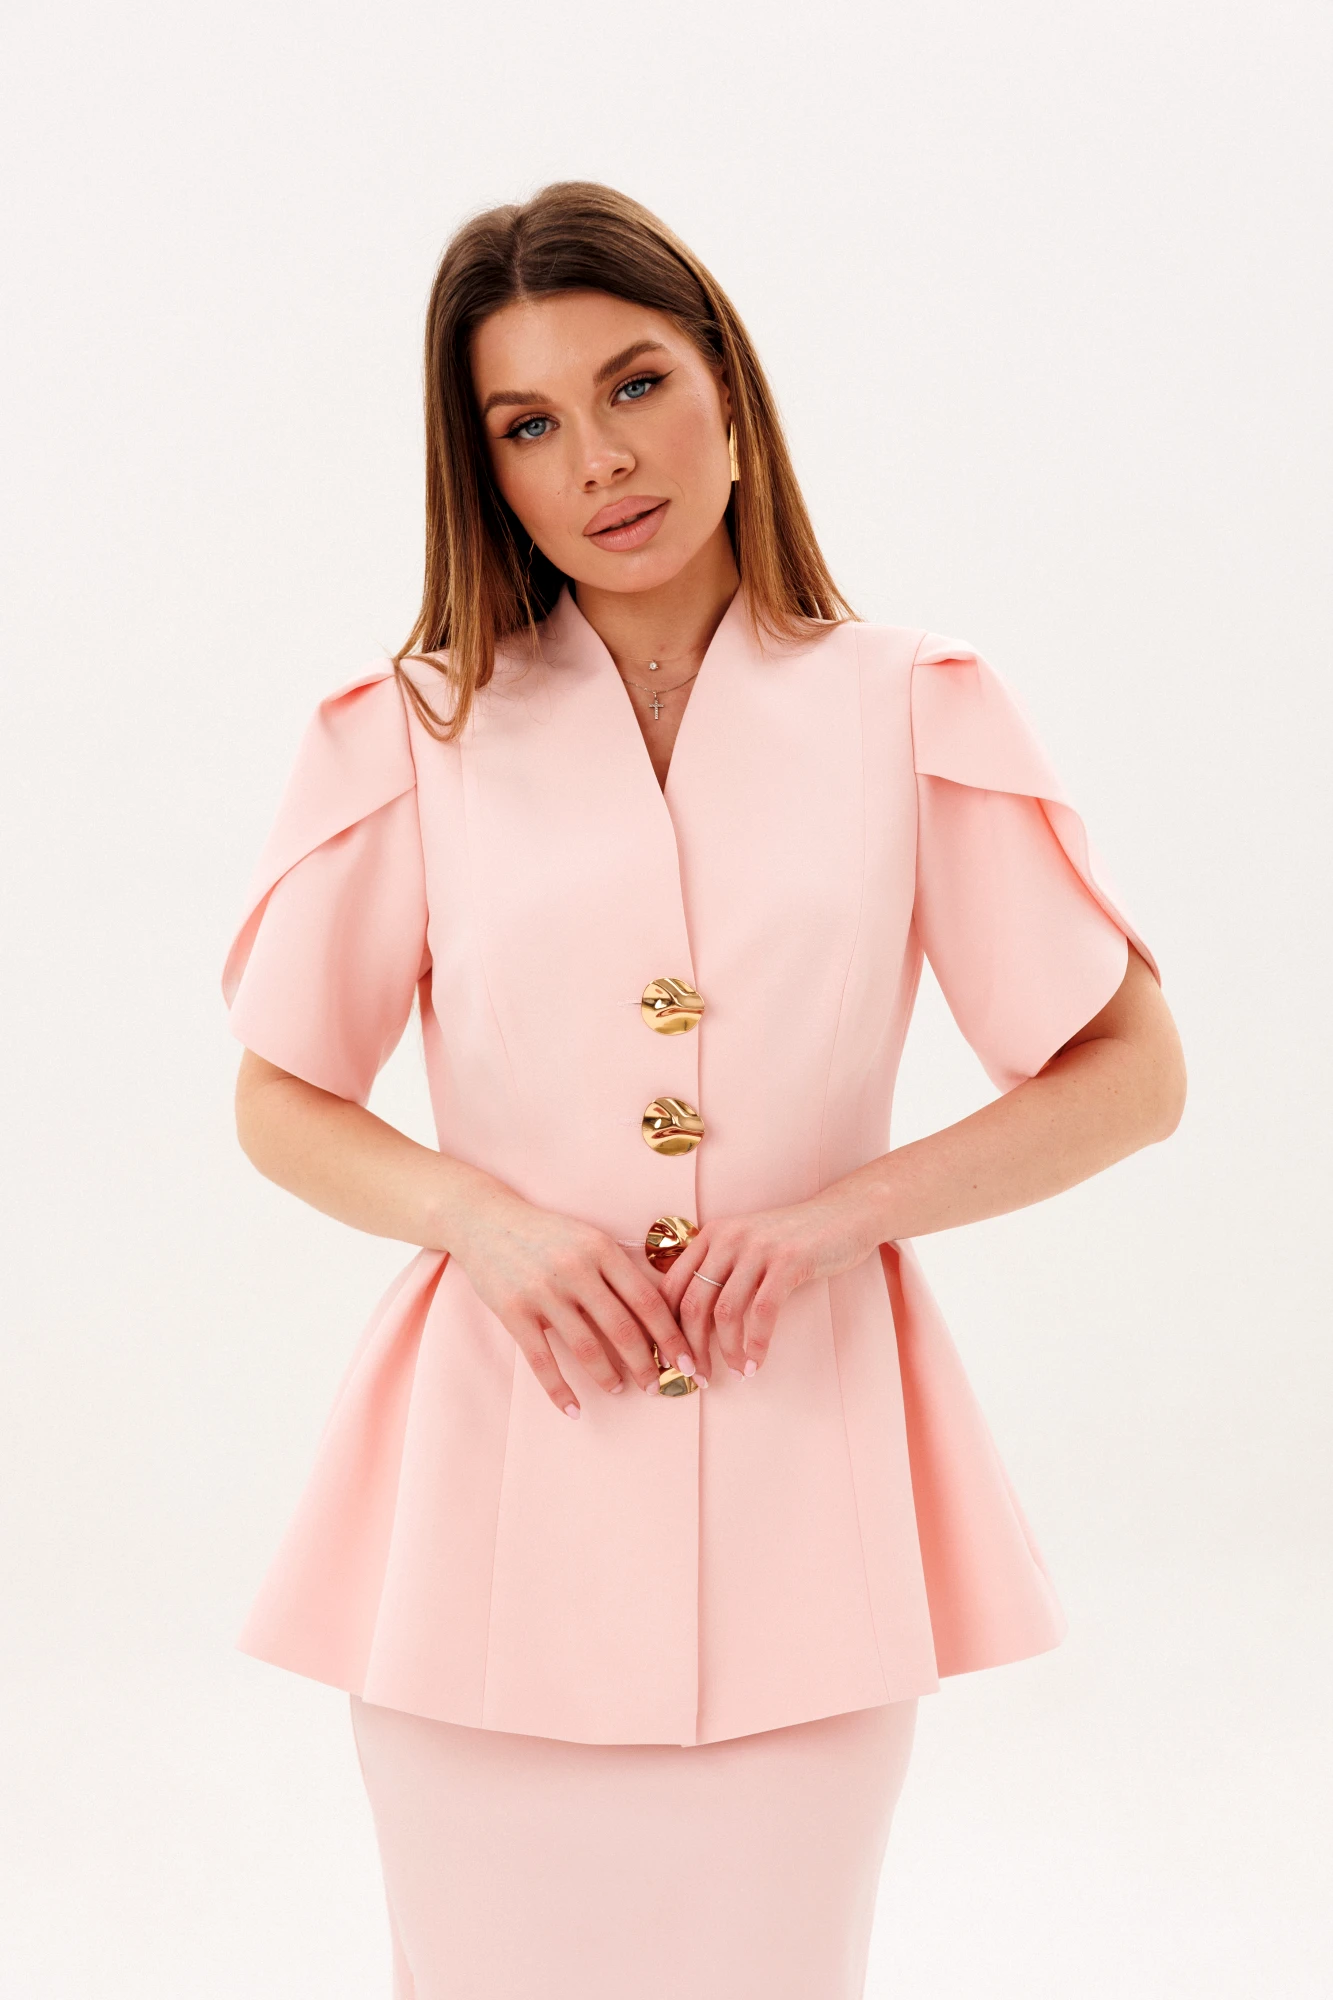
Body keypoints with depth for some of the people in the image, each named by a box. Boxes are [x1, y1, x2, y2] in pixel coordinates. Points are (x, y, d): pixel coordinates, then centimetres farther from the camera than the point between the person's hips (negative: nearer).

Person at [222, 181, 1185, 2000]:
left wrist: (848, 1206, -11)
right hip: (499, 1477, 0)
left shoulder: (912, 716, 1)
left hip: (801, 1460, 0)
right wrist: (479, 1215, -10)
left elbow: (1133, 1075, 3)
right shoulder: (416, 735, 2)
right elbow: (281, 1103, 9)